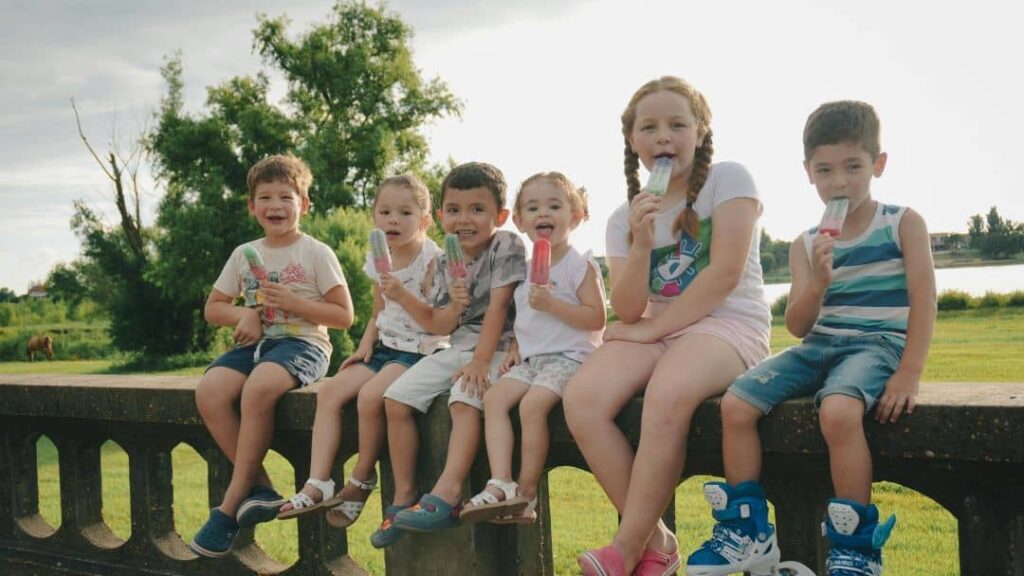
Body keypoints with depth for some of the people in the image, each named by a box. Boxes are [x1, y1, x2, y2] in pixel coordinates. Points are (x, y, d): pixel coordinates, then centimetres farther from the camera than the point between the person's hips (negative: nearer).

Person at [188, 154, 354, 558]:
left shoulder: (317, 253, 2)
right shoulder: (244, 254, 14)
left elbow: (344, 316, -1)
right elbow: (213, 308, 21)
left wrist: (294, 302, -14)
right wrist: (244, 315, -1)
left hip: (302, 343, -5)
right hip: (255, 343, 5)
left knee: (257, 388, -36)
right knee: (208, 391, -26)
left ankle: (230, 506, -22)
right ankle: (260, 490, -16)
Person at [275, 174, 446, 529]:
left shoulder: (431, 259, -10)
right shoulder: (379, 260, 10)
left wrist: (402, 294, -30)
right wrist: (366, 343, 3)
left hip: (422, 350, -7)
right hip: (386, 347, 7)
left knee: (370, 395, -29)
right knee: (329, 391, -11)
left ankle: (362, 480, -6)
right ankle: (318, 483, -14)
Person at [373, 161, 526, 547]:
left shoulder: (507, 246, -10)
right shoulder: (446, 262, 7)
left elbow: (498, 306, -17)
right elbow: (441, 324, 5)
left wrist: (480, 360, -23)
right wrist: (453, 305, -18)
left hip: (496, 347, -7)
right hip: (456, 346, 7)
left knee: (464, 399, -34)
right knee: (396, 398, -4)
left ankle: (447, 495, -39)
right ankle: (403, 496, 1)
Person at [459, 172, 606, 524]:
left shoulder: (580, 265, -4)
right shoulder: (527, 269, 18)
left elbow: (596, 317, -13)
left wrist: (551, 303, -21)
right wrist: (516, 345, 10)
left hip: (570, 357, -7)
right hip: (531, 359, 7)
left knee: (532, 403, -28)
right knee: (494, 397, -15)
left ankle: (526, 493, -16)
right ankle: (500, 483, -22)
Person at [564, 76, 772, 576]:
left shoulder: (728, 179, -1)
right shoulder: (624, 217, 11)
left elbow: (725, 274, -11)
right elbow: (628, 312, 1)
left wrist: (652, 328, -10)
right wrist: (641, 244, -15)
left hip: (728, 324, -4)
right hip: (654, 332, 5)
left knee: (667, 395, -37)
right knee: (582, 399, -24)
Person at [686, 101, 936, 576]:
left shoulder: (903, 224, 0)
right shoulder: (806, 244, 9)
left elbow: (923, 301, -6)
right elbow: (797, 326, 4)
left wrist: (908, 375, -17)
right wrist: (817, 283, -17)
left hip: (878, 343, -5)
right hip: (819, 345, 5)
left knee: (838, 409, -36)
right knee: (736, 403, -13)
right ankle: (749, 533, 0)